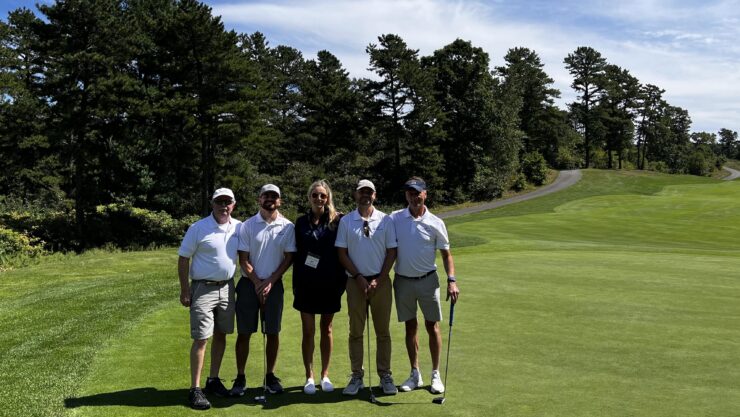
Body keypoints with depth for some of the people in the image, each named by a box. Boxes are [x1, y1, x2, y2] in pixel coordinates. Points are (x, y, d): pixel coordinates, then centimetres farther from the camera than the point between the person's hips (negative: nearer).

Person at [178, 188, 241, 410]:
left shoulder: (239, 227, 3)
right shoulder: (198, 228, -9)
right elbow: (183, 259, -6)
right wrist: (185, 290, -10)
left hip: (227, 287, 5)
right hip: (203, 289, -5)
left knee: (221, 335, 12)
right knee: (201, 339, -5)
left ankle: (213, 380, 25)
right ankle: (195, 389, 0)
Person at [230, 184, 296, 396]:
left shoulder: (287, 227, 0)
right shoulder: (248, 225, -2)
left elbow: (288, 258, 0)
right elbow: (243, 259, -2)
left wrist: (270, 282, -7)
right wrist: (257, 283, -9)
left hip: (274, 284, 1)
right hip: (249, 283, -1)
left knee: (273, 332, 5)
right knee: (244, 333, 1)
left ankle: (270, 376, 17)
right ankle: (240, 378, 11)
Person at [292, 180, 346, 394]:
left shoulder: (338, 221, -1)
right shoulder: (301, 222, 5)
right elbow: (296, 254, 7)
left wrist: (342, 280, -6)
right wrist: (295, 284, 3)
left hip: (330, 283, -1)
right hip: (306, 284, 1)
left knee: (326, 328, 9)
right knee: (308, 330, 4)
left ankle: (325, 375, 21)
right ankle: (309, 377, 14)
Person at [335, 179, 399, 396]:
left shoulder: (385, 220, 2)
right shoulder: (346, 221, 2)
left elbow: (391, 252, 2)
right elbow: (342, 254, 2)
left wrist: (378, 280, -6)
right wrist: (358, 277, -7)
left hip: (381, 281, 0)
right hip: (356, 281, 0)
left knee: (383, 331, 5)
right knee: (356, 331, 5)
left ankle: (385, 376, 14)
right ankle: (357, 377, 14)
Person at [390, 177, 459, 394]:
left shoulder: (435, 223, -3)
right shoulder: (394, 218, -1)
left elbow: (446, 254, 2)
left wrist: (451, 280, -9)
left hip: (428, 280, -1)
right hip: (403, 280, 1)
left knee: (432, 326, 3)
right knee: (410, 327, 9)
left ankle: (436, 374, 14)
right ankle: (415, 374, 19)